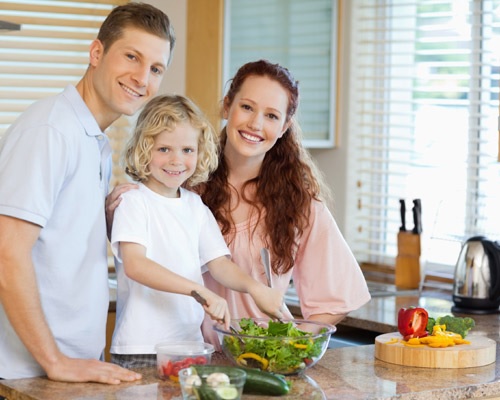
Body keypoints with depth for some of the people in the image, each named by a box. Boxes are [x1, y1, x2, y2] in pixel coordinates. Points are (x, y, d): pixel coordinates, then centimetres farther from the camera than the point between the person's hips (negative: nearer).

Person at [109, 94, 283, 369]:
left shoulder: (196, 206, 12)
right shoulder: (134, 202, -7)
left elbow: (218, 263, 7)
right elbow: (134, 265, -21)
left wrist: (254, 288, -14)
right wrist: (200, 291, -31)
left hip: (190, 343, 5)